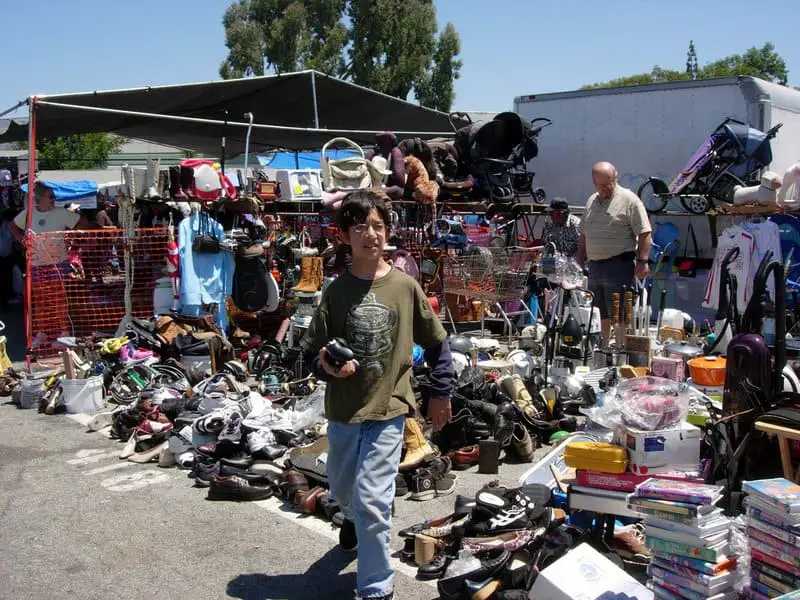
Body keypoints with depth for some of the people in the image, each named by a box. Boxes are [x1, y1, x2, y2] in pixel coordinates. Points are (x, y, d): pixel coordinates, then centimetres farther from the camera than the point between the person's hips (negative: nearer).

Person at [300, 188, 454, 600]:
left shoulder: (405, 287, -6)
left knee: (371, 500, -11)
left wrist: (441, 393, 7)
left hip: (388, 410, -3)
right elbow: (311, 351, -1)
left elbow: (436, 342, 5)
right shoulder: (337, 290, -5)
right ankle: (353, 518, 59)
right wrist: (326, 366, -22)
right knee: (342, 487, 23)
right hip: (342, 410, 3)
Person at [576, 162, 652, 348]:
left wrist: (642, 261, -17)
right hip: (594, 266, 7)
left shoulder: (629, 199, -6)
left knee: (618, 314, -6)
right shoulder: (592, 201, 16)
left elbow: (644, 233, -10)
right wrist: (580, 260, 19)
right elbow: (584, 235, 24)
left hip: (618, 265, -7)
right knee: (602, 313, 14)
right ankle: (603, 348, 23)